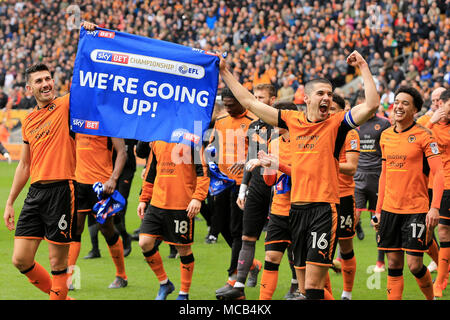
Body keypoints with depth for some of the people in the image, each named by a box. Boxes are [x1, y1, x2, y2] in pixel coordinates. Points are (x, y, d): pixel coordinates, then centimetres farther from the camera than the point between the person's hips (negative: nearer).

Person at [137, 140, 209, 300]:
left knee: (183, 248, 4)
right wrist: (144, 199, 20)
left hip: (183, 206, -5)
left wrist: (197, 198, -19)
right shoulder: (157, 140, 13)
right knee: (145, 242, -4)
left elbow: (203, 171, -9)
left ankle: (184, 293, 19)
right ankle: (164, 284, 15)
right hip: (157, 203, 5)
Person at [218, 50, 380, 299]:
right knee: (304, 283, 10)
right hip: (297, 207, 5)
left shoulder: (337, 124, -1)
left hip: (324, 208, -5)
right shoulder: (292, 120, 11)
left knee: (312, 285, -11)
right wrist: (225, 72, 21)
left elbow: (372, 104, -14)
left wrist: (363, 67, -12)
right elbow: (249, 102, 19)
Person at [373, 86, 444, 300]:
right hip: (390, 208, 5)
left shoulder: (423, 136, -7)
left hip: (416, 210, -5)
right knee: (394, 264, 4)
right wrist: (378, 209, 15)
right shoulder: (386, 135, 10)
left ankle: (431, 298, 17)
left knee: (415, 265, -7)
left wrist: (435, 208, -20)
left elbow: (438, 173, -10)